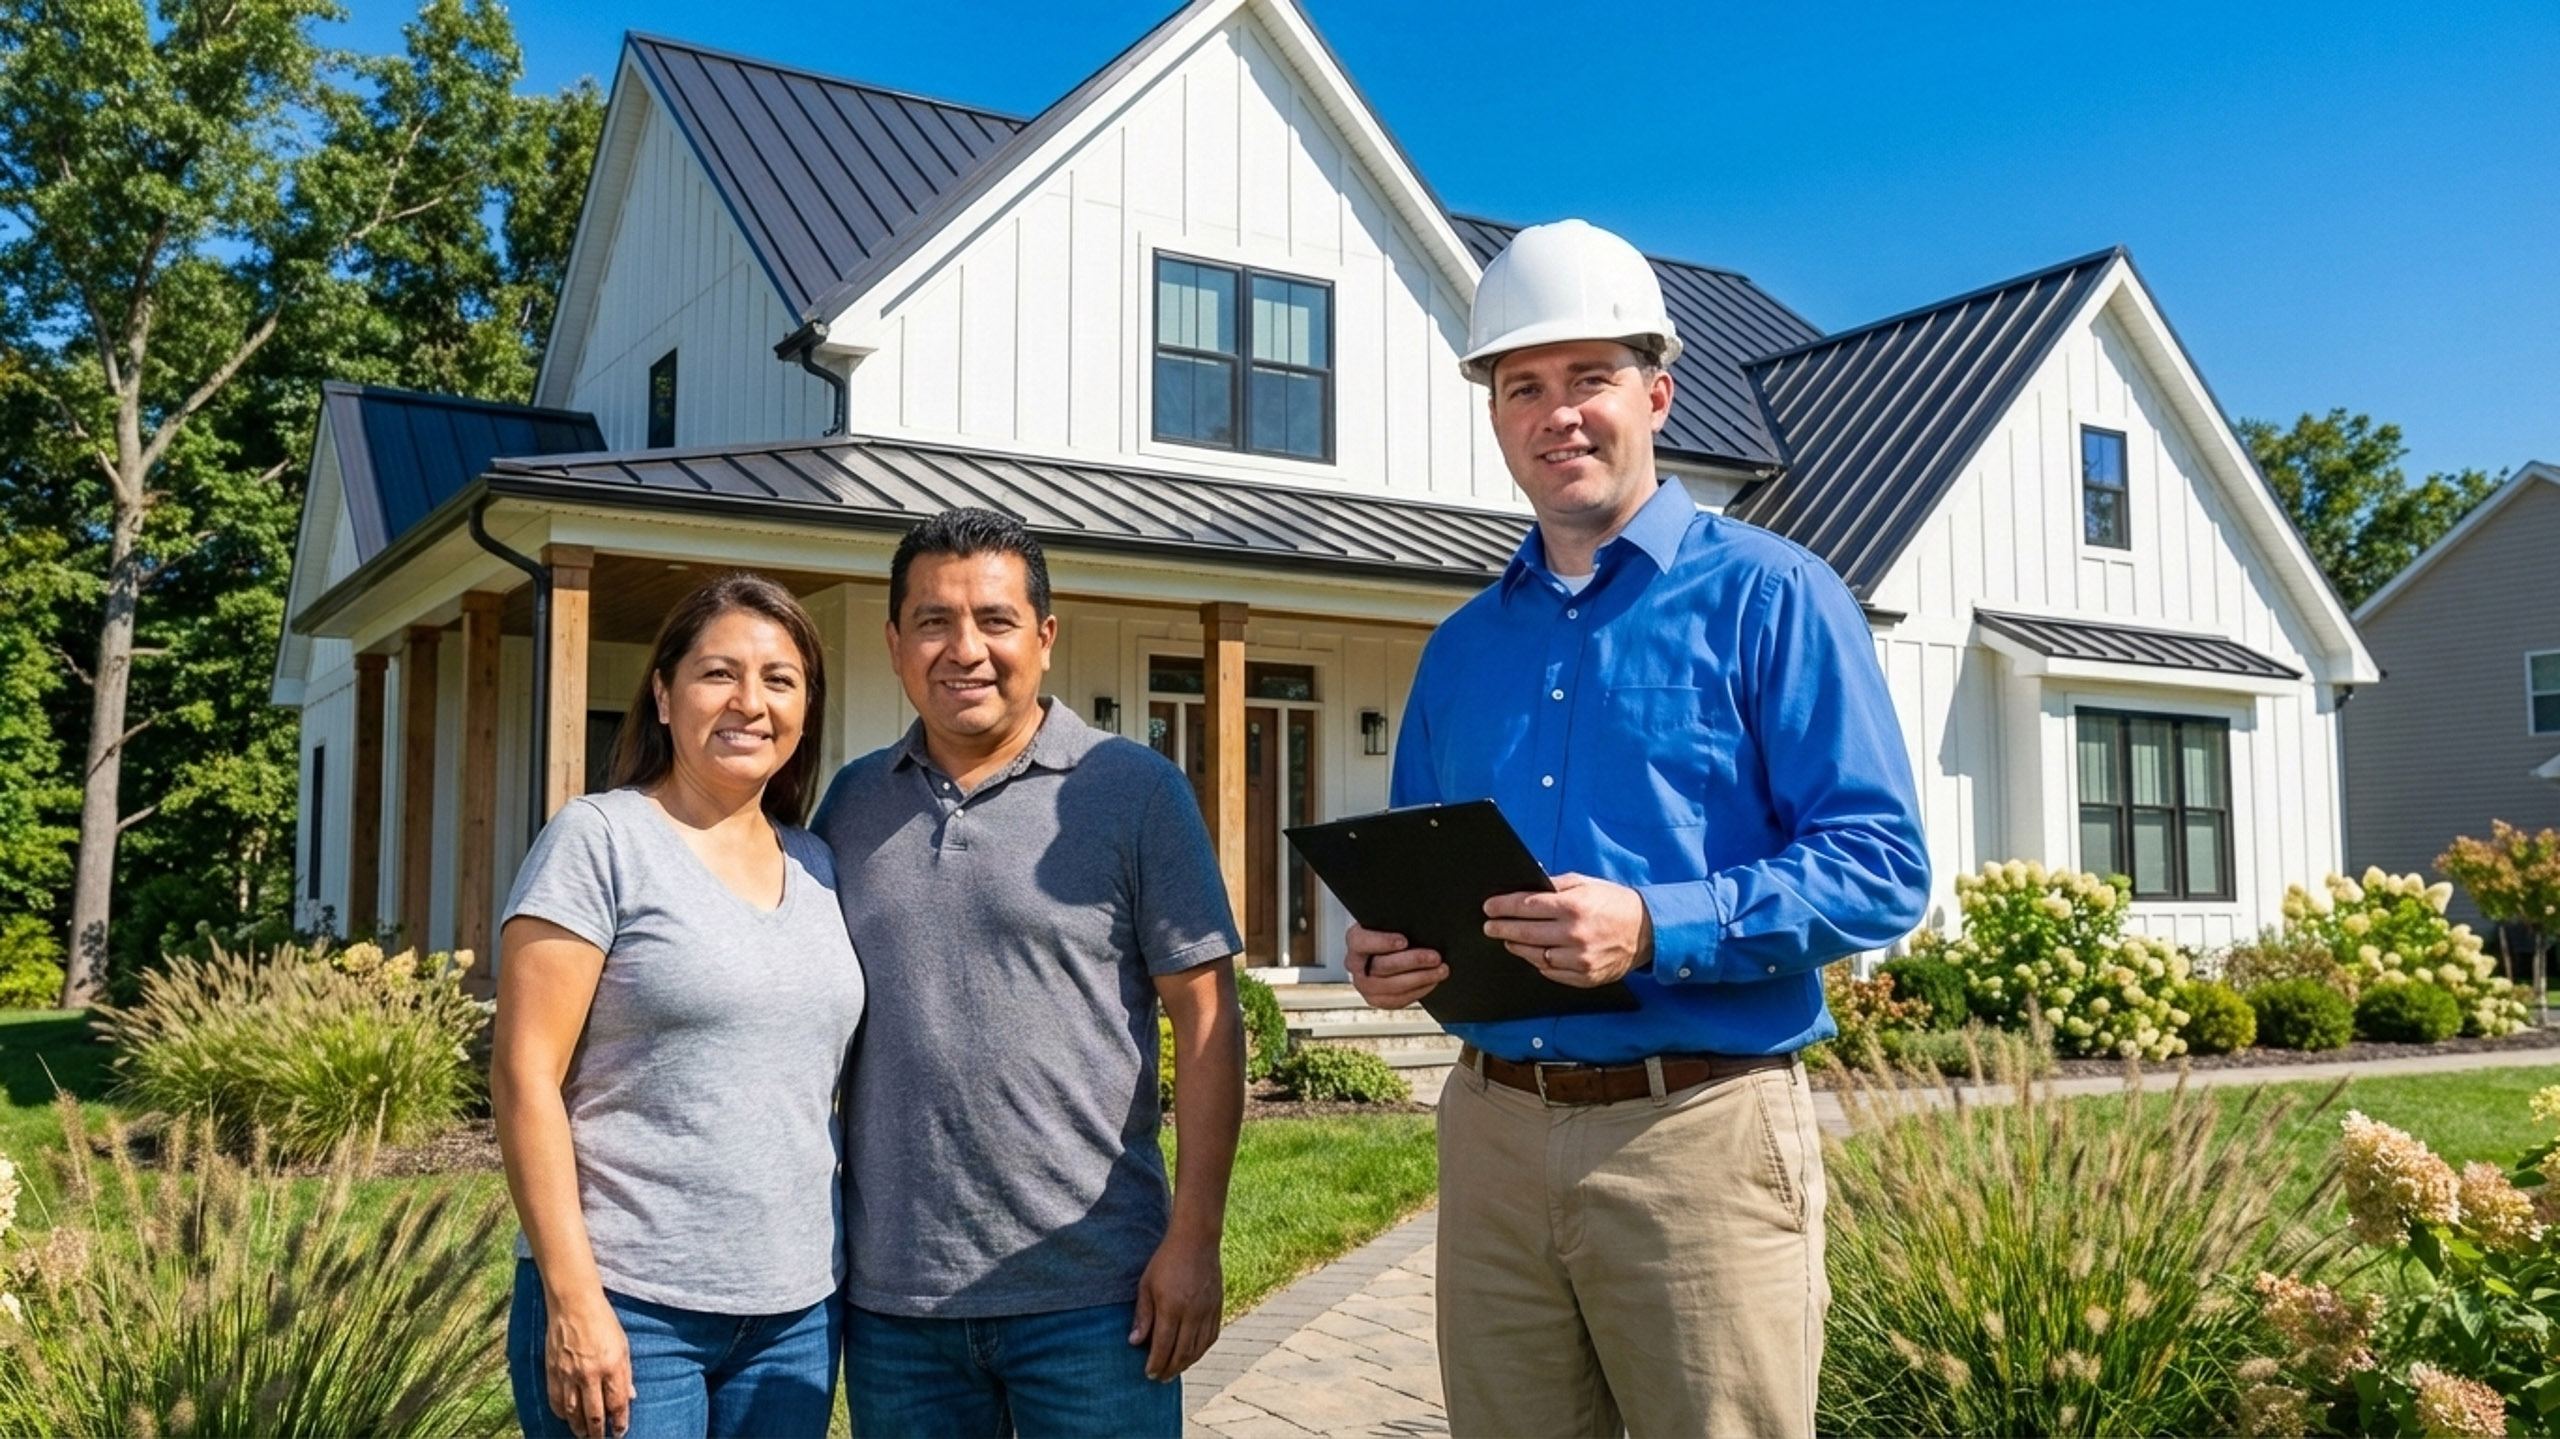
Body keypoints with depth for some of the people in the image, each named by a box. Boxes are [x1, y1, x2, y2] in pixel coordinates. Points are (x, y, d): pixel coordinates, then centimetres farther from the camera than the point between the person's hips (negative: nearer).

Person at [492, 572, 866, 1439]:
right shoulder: (599, 840, -6)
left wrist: (857, 1276, 9)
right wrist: (572, 1297, -15)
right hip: (625, 1308, -5)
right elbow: (524, 1075, -10)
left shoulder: (818, 869, 9)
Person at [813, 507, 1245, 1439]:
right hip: (890, 1294, 4)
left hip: (1090, 1291, -3)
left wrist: (1194, 1239, -10)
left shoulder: (1134, 791, -4)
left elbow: (1205, 1017, -5)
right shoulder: (850, 803, 7)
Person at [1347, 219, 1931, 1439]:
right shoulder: (1462, 645, 14)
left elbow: (1881, 867, -10)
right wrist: (1382, 949, -2)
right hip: (1494, 1135, 5)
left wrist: (1657, 929, -22)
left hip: (1700, 1131, -5)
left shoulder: (1764, 596, -3)